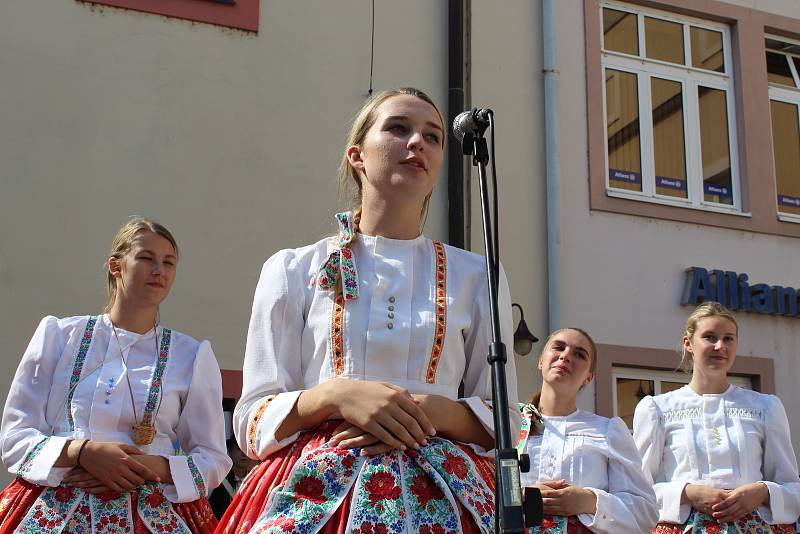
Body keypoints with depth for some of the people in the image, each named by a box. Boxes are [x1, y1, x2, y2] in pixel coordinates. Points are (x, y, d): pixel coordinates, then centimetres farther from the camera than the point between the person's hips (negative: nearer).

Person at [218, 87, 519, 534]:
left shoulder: (477, 278, 9)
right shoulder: (293, 271, 6)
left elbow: (505, 422, 9)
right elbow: (253, 421, 3)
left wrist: (434, 410, -12)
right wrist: (335, 395, -16)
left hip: (437, 495, 1)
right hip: (316, 492, -1)